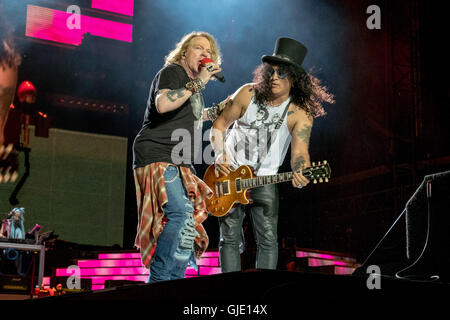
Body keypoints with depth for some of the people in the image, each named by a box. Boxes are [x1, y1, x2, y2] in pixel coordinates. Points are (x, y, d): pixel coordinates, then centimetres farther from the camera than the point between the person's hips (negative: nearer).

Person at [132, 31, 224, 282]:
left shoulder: (193, 84, 22)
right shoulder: (172, 72, -5)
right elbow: (163, 104, -26)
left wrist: (215, 111, 32)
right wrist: (199, 83, -22)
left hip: (179, 164, 10)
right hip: (157, 156, -10)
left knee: (187, 226, 7)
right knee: (181, 213, -27)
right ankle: (158, 281, -23)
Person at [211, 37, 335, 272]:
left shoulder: (300, 113, -15)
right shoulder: (248, 94, -9)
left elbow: (300, 151, -27)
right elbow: (219, 125, 1)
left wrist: (301, 172, -49)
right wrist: (220, 155, -14)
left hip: (264, 179, -1)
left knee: (268, 240, -6)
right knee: (230, 239, 2)